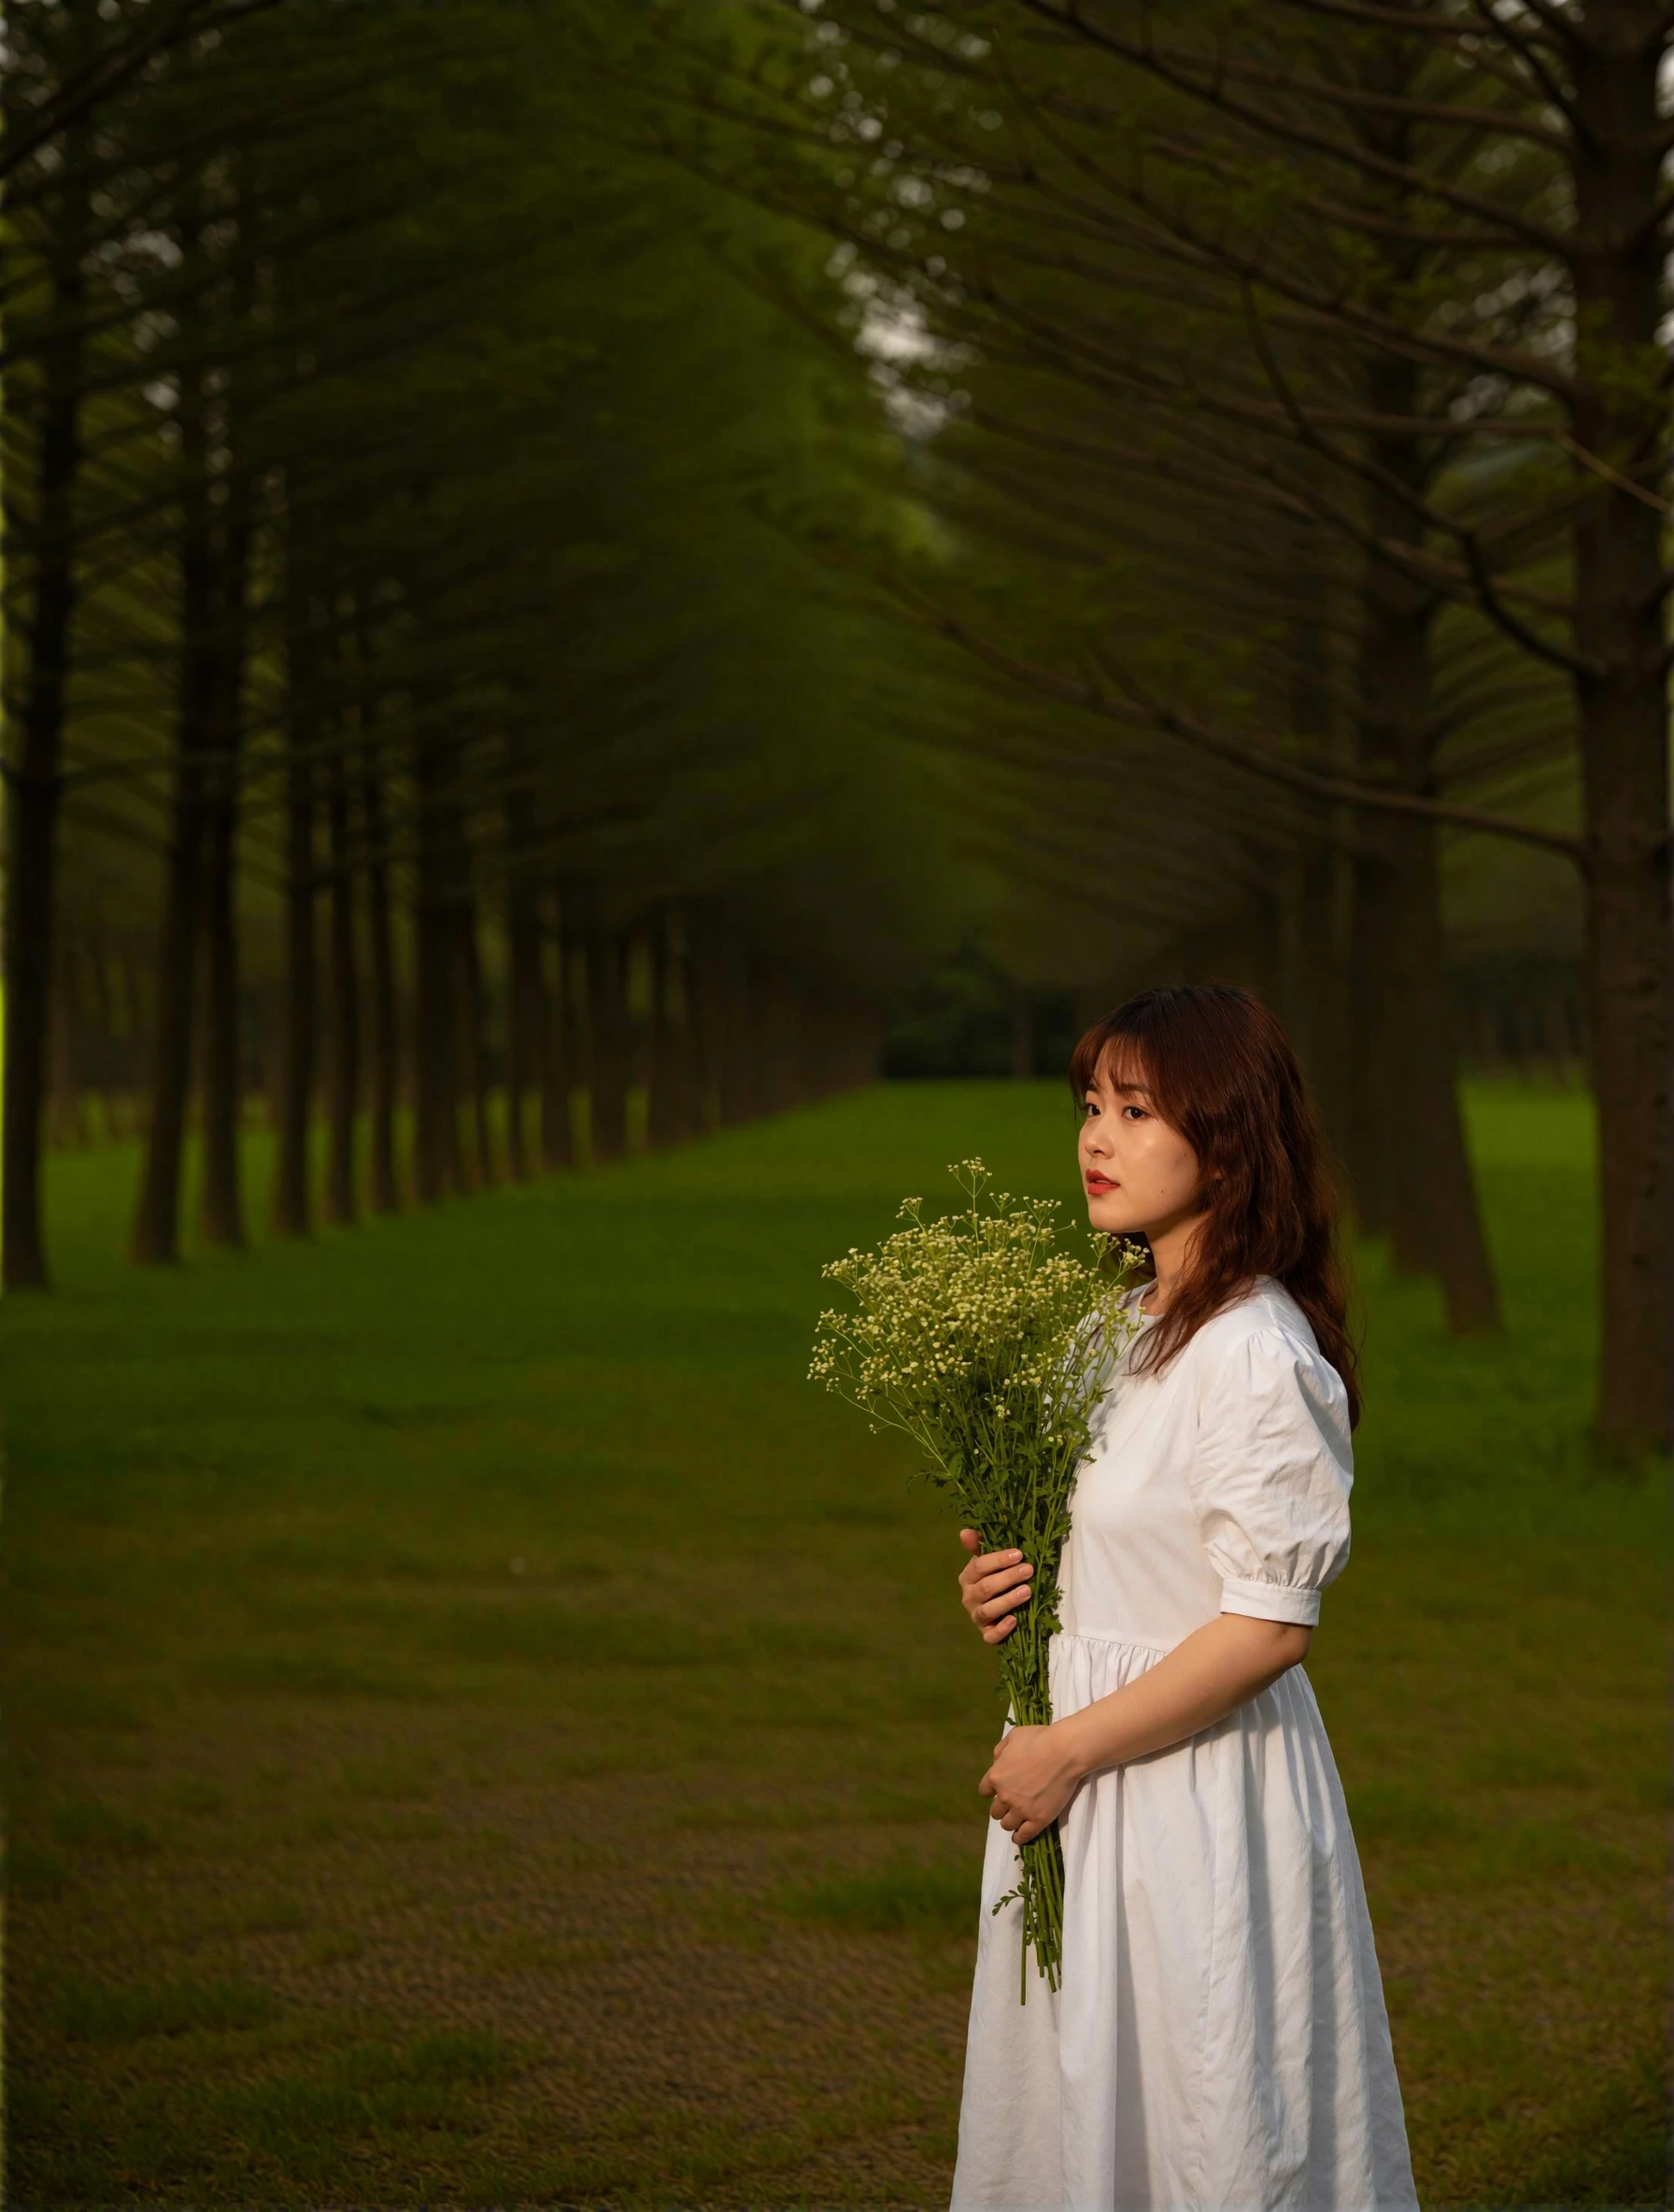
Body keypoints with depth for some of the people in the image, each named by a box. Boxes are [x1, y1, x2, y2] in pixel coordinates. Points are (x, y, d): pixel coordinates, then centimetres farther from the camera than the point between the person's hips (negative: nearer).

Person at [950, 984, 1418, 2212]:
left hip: (1201, 1798, -9)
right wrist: (1010, 1587, 0)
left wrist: (1067, 1752, -16)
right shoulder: (1127, 1327, 9)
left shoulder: (1255, 1357, -19)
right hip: (1082, 1775, 9)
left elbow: (1270, 1624, -21)